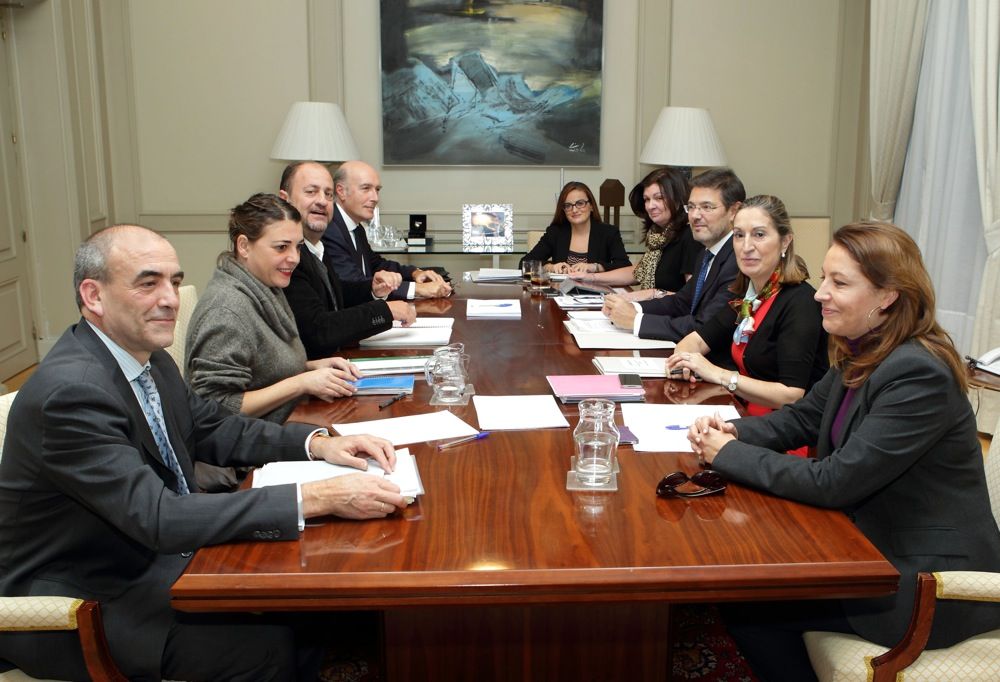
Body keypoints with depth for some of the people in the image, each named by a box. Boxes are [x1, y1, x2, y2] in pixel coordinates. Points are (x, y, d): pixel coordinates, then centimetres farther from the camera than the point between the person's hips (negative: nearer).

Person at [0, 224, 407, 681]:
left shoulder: (149, 358, -1)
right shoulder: (70, 391, -27)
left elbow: (213, 430, 11)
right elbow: (159, 518, -32)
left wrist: (318, 443, -6)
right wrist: (318, 499, -35)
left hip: (150, 552, 8)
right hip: (80, 602, -8)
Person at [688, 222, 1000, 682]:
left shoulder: (920, 375, -27)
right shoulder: (861, 354, 1)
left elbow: (832, 483, -27)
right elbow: (802, 417, 11)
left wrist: (729, 454, -18)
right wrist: (734, 431, -8)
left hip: (928, 578, -8)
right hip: (876, 541, 9)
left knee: (747, 607, -9)